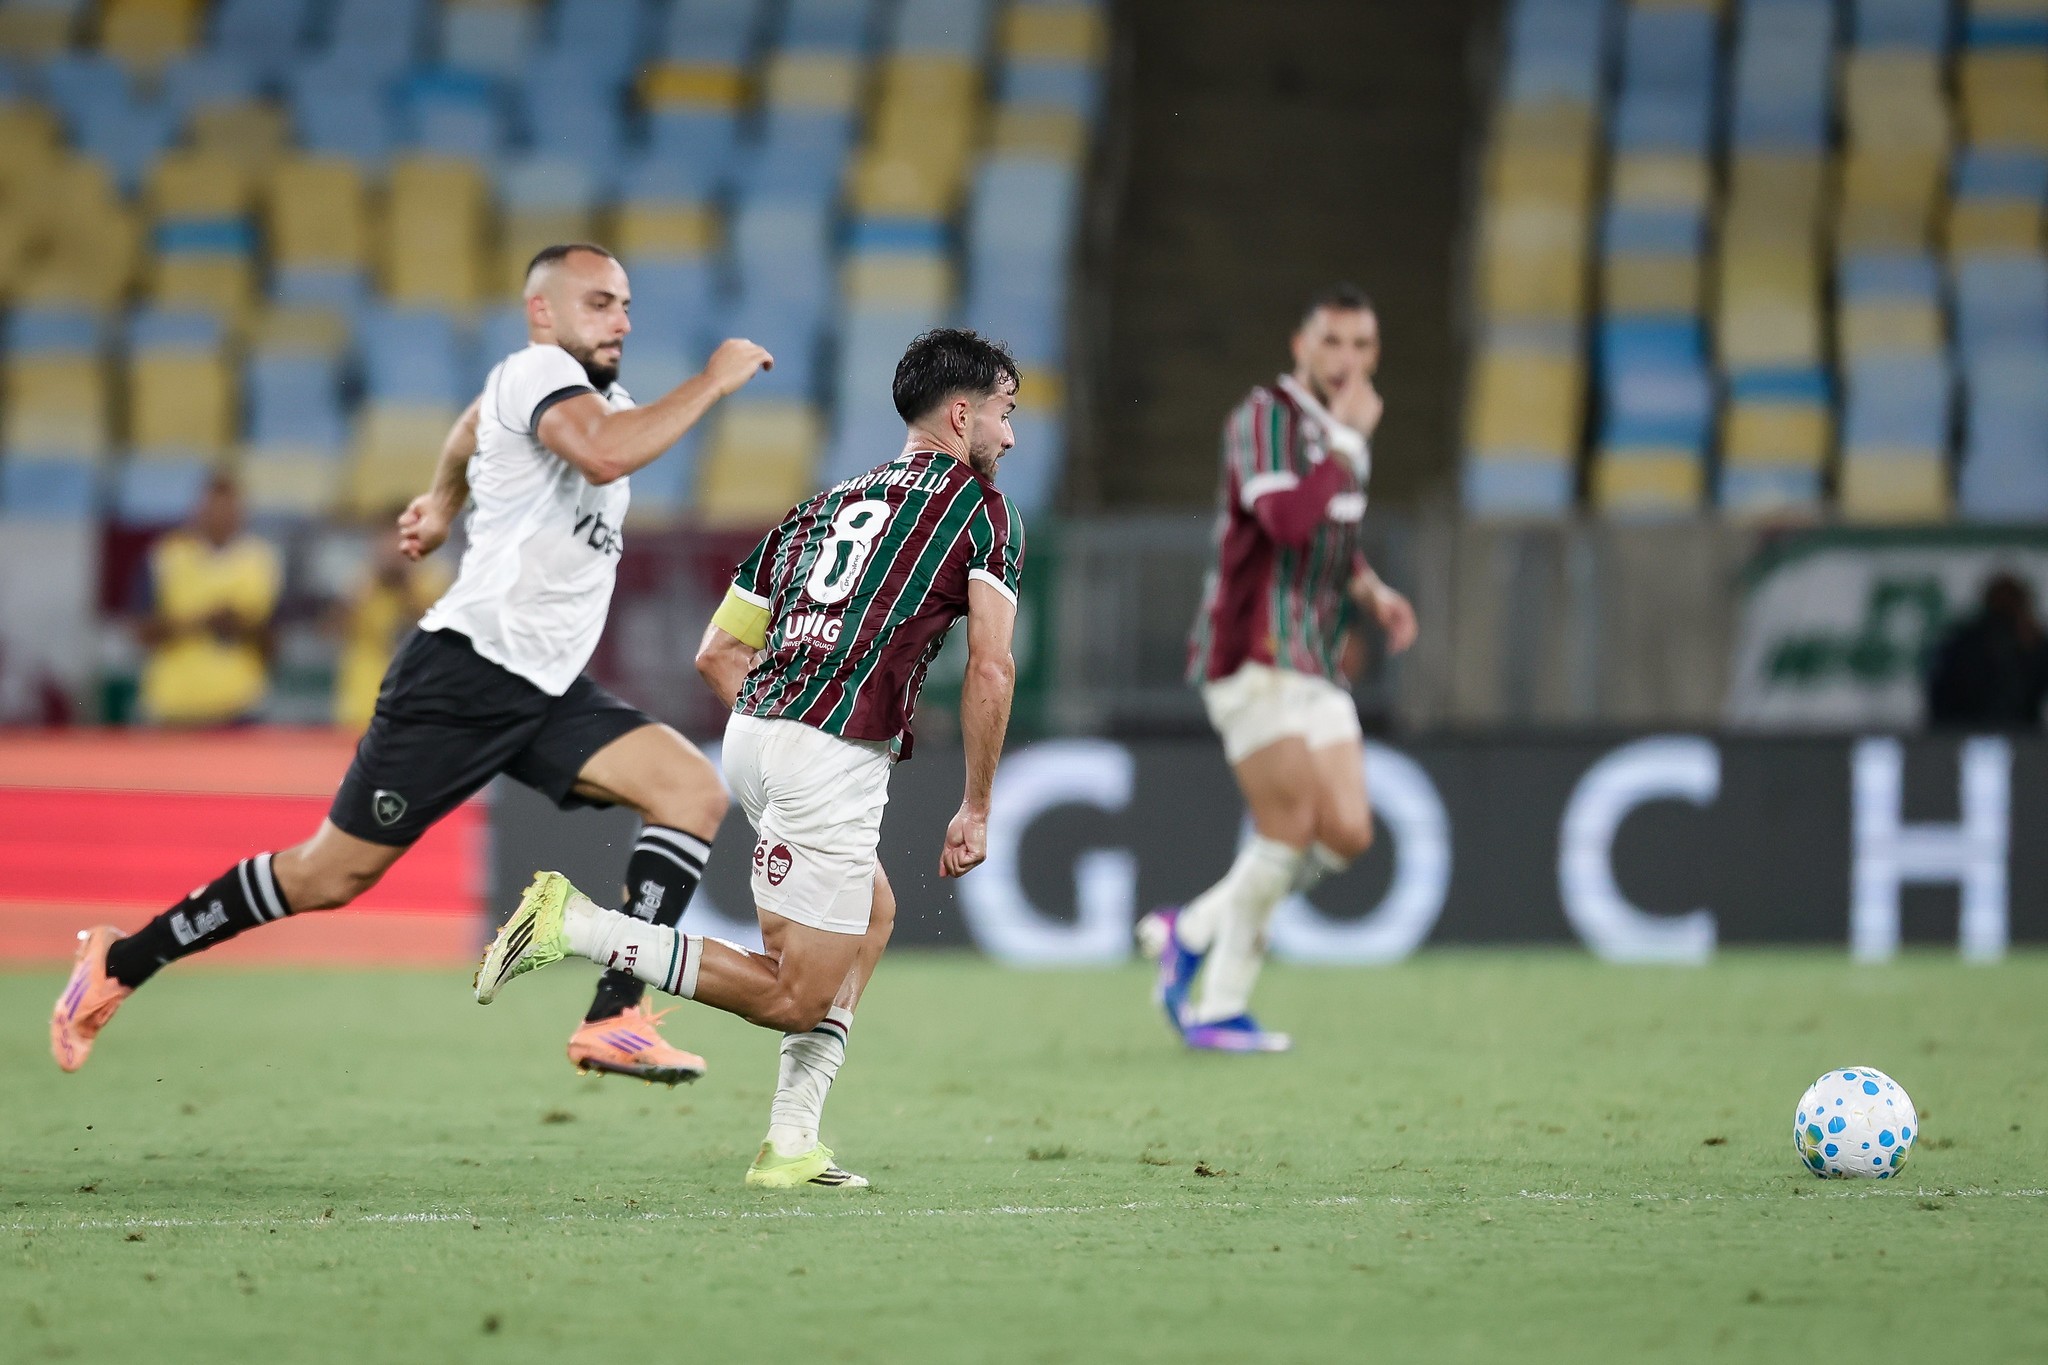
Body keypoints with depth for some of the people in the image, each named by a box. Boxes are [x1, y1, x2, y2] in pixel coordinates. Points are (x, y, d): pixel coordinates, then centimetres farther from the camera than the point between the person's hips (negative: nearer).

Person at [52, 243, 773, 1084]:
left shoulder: (597, 393, 16)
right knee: (332, 875, -3)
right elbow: (605, 454, -34)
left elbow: (474, 425, 38)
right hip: (466, 671, -9)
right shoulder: (537, 370, -12)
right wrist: (711, 382, -25)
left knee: (694, 792, -13)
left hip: (549, 695, 9)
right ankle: (120, 963, 14)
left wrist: (445, 499, 49)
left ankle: (614, 1019, -17)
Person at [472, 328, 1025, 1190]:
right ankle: (574, 925, -15)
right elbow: (990, 670, -6)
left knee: (873, 917, 26)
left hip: (754, 732, 8)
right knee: (796, 999, -3)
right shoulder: (982, 509, 4)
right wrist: (976, 812, 2)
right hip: (834, 757, -8)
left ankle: (791, 1144, 16)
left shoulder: (826, 504, 24)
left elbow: (717, 652, 22)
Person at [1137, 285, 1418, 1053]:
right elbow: (1286, 521, -28)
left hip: (1317, 668, 8)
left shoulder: (1341, 435, 16)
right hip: (1254, 658, -8)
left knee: (1346, 835, -3)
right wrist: (1349, 439, -20)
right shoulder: (1265, 419, -10)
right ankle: (1220, 1009, -1)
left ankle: (1190, 931, 12)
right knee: (1291, 826, -12)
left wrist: (1373, 592, 13)